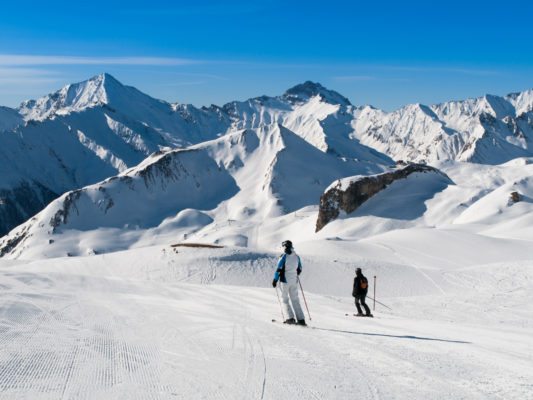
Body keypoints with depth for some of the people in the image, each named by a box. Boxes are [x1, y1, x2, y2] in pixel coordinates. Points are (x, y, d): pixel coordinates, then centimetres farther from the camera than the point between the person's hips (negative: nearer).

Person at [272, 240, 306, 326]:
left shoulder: (284, 256, -9)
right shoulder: (296, 256, 7)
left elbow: (279, 269, -12)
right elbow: (299, 269, 15)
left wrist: (275, 279, -6)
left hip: (285, 280, -5)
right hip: (294, 281, 5)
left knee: (285, 299, 4)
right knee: (295, 300, 9)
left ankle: (290, 318, -7)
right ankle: (301, 319, 4)